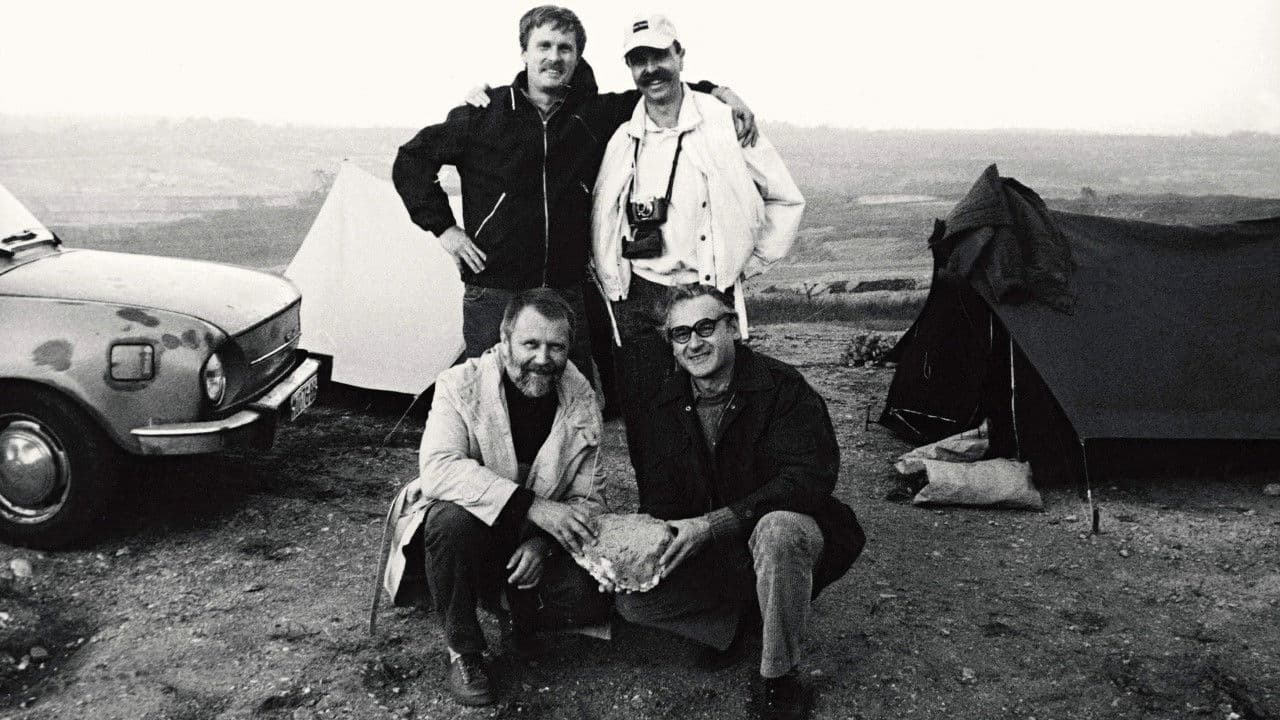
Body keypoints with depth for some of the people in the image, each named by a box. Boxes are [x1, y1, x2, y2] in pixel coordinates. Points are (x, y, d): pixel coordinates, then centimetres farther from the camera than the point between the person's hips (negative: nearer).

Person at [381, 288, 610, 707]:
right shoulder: (461, 385, -17)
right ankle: (463, 651, -12)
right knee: (452, 518, -36)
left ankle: (523, 607, 14)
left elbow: (588, 497, -3)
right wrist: (531, 505, -38)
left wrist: (543, 543, -23)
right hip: (463, 529, -2)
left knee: (592, 603, -21)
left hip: (533, 544, 2)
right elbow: (438, 469, -31)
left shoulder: (582, 402, -7)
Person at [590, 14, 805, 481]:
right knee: (642, 419, 4)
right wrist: (611, 284, 6)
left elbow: (787, 199, 7)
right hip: (638, 301, 3)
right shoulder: (622, 140, 7)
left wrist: (751, 261, 6)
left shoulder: (726, 124, -2)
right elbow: (603, 221, 14)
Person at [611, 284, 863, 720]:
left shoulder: (781, 386, -16)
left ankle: (779, 680, -18)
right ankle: (738, 619, 8)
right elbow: (660, 497, 2)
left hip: (789, 532, -4)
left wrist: (713, 524, -33)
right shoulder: (668, 406, 2)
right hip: (708, 555, 5)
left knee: (777, 529, -39)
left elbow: (810, 476, -27)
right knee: (631, 598, -15)